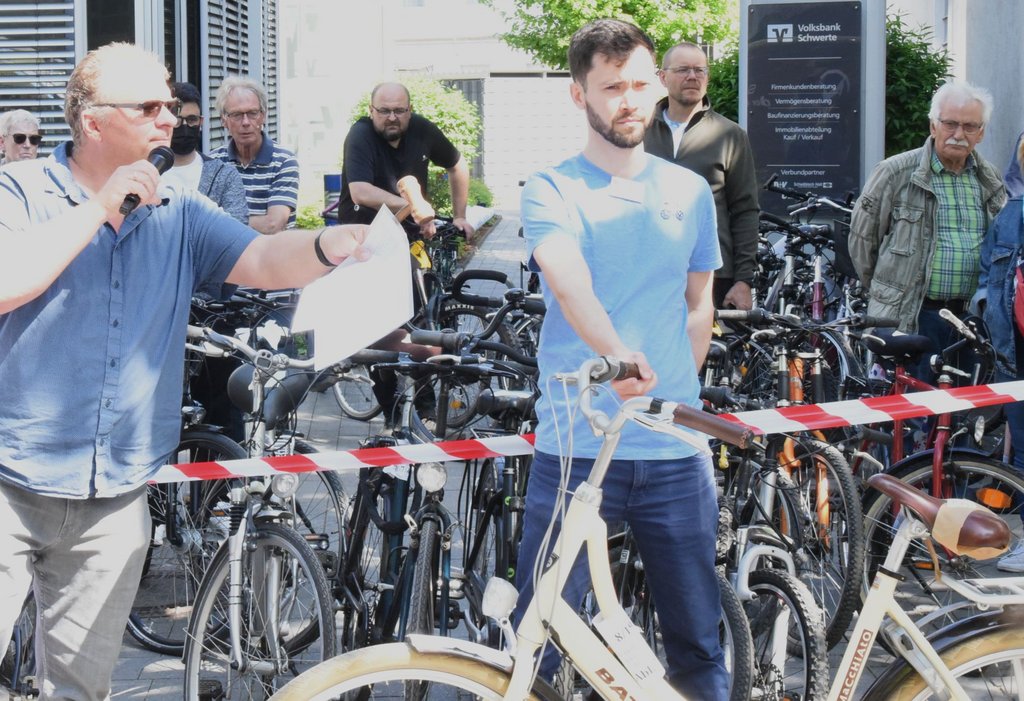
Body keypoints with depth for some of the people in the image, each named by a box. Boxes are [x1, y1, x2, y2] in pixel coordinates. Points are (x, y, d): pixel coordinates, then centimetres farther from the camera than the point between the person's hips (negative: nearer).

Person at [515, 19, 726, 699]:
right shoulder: (551, 190, -2)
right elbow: (566, 278, -21)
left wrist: (677, 396, 7)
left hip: (676, 452, 3)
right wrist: (616, 353, -40)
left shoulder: (690, 192, 11)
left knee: (699, 642, 11)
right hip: (574, 446, -3)